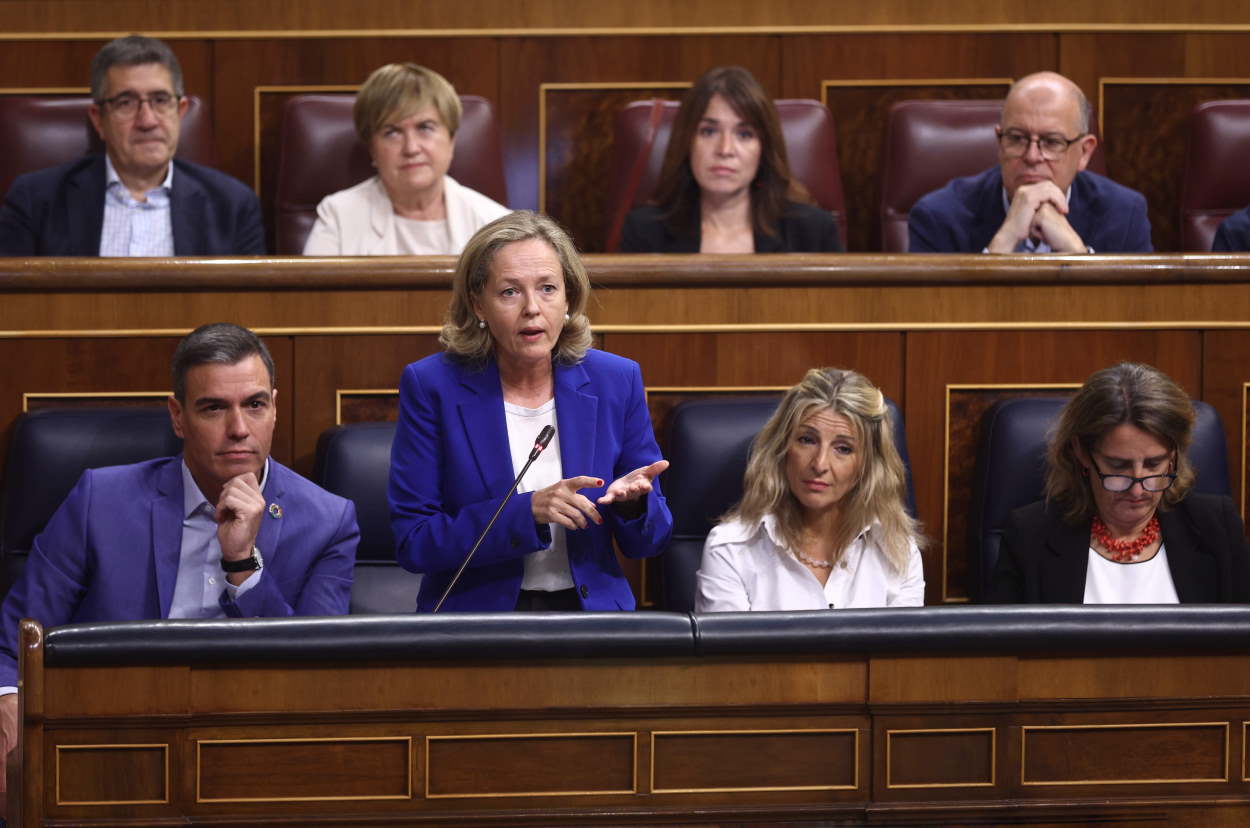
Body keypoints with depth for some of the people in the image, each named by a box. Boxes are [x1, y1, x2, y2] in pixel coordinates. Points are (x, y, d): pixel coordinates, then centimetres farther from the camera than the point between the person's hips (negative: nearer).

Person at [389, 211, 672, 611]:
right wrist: (529, 512, -17)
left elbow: (646, 542, 11)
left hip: (590, 608, 2)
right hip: (474, 610, -2)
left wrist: (632, 502, -13)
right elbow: (412, 542, -6)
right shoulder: (431, 386, -2)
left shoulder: (616, 382, 5)